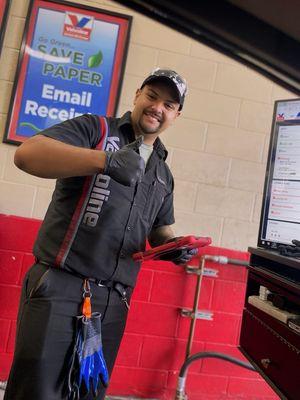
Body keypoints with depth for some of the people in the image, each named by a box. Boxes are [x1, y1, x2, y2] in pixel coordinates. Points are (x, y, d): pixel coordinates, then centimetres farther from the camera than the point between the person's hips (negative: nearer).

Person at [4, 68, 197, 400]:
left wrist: (174, 247, -1)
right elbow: (27, 153, -17)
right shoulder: (95, 128, -1)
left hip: (114, 300, 6)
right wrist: (105, 159, -31)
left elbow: (160, 231, 23)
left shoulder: (163, 174, 17)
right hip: (59, 286, -5)